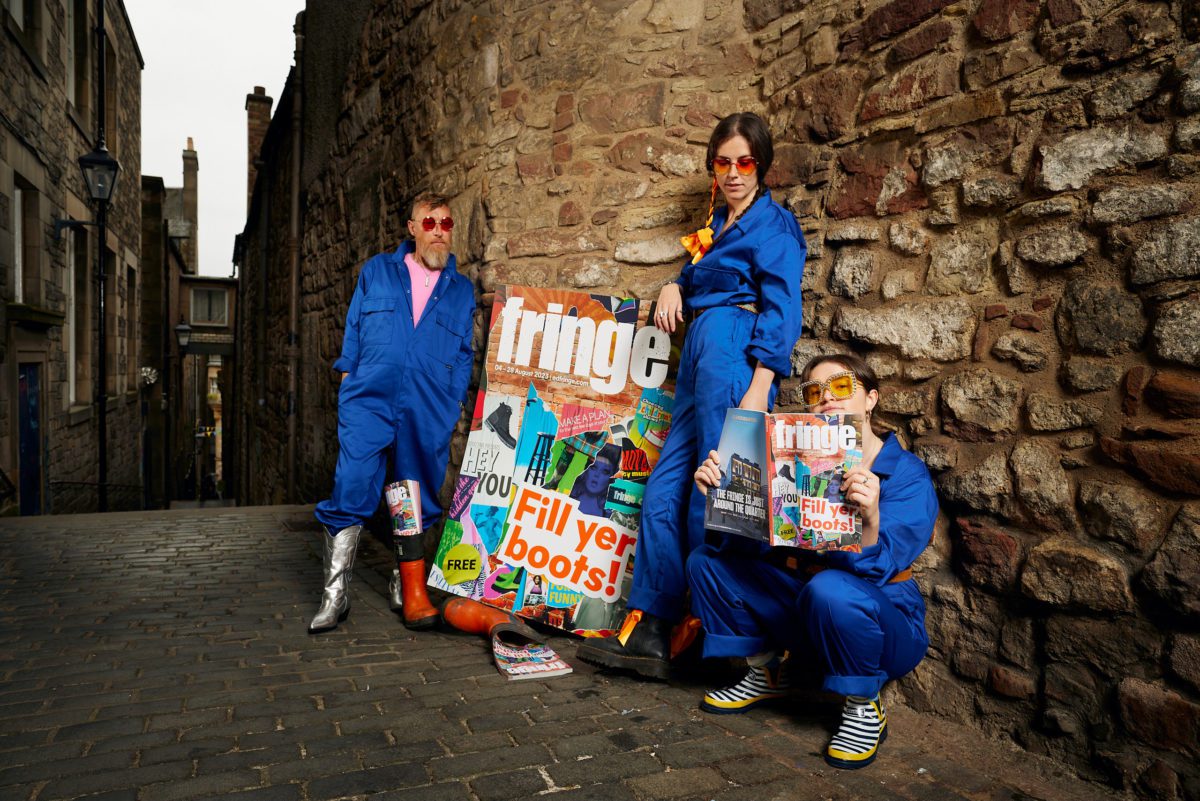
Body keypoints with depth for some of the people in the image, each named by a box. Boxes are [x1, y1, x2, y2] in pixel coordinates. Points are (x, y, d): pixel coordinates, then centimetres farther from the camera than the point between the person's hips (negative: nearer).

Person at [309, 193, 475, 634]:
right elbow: (353, 332, 14)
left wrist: (455, 407, 5)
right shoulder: (376, 272, 13)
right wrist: (348, 381, 6)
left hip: (428, 415, 1)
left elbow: (464, 357, 13)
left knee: (417, 503, 8)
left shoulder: (462, 291, 13)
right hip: (369, 403, -1)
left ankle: (409, 589, 23)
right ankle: (335, 594, 3)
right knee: (350, 494, -8)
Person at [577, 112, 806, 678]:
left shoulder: (773, 223, 3)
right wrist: (674, 285, 15)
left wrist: (760, 385, -20)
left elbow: (781, 307, -8)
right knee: (663, 493, 1)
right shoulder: (716, 224, 26)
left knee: (711, 495, -10)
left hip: (734, 350, -8)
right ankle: (646, 632, 4)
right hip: (698, 357, 8)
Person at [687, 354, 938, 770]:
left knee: (830, 590, -38)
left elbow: (874, 571, -28)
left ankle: (864, 708, -9)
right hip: (798, 609, 5)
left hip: (883, 623, -5)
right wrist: (717, 491, -22)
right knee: (708, 560, -8)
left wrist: (871, 517, -48)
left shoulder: (907, 474, -14)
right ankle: (766, 673, 10)